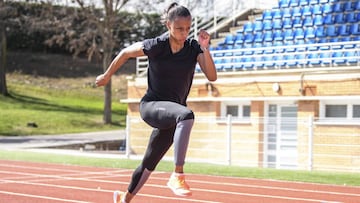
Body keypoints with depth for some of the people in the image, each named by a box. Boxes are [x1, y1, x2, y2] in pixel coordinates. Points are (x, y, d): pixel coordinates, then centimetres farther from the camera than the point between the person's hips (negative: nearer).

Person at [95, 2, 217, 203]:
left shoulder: (194, 47, -5)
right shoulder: (156, 46, -13)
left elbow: (212, 76, -14)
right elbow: (125, 53, 3)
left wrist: (205, 49, -26)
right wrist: (106, 76, 14)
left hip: (172, 113, 5)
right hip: (152, 106, -4)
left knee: (149, 164, 16)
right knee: (187, 115, -38)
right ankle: (178, 176, -41)